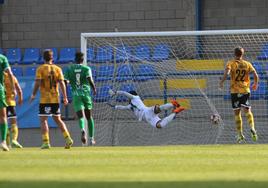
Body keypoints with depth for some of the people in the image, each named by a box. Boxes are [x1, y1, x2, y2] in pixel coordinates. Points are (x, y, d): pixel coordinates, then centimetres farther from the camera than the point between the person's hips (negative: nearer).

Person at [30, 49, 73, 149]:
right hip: (55, 99, 4)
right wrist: (65, 97, 1)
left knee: (43, 120, -1)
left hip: (45, 99, -4)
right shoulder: (57, 69, 6)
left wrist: (33, 95, -4)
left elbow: (37, 83, -12)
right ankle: (68, 138, 4)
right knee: (57, 119, 15)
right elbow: (62, 83, 1)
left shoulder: (40, 69, -4)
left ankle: (46, 142, -12)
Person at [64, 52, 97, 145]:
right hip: (86, 93, 0)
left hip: (76, 94, 0)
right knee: (89, 116, 14)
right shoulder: (86, 68, 1)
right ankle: (91, 139, 17)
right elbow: (90, 80, -13)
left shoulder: (69, 69, 6)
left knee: (81, 116, -8)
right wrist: (94, 89, 4)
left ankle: (83, 130, -41)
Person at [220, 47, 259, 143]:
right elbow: (256, 75, -2)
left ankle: (240, 134, 1)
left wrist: (221, 82, -7)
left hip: (235, 91, -2)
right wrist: (255, 84, 16)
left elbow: (226, 73, -20)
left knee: (237, 113, 5)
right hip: (246, 90, 2)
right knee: (247, 110, 7)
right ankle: (252, 128, -18)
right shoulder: (247, 64, 5)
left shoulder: (231, 63, -2)